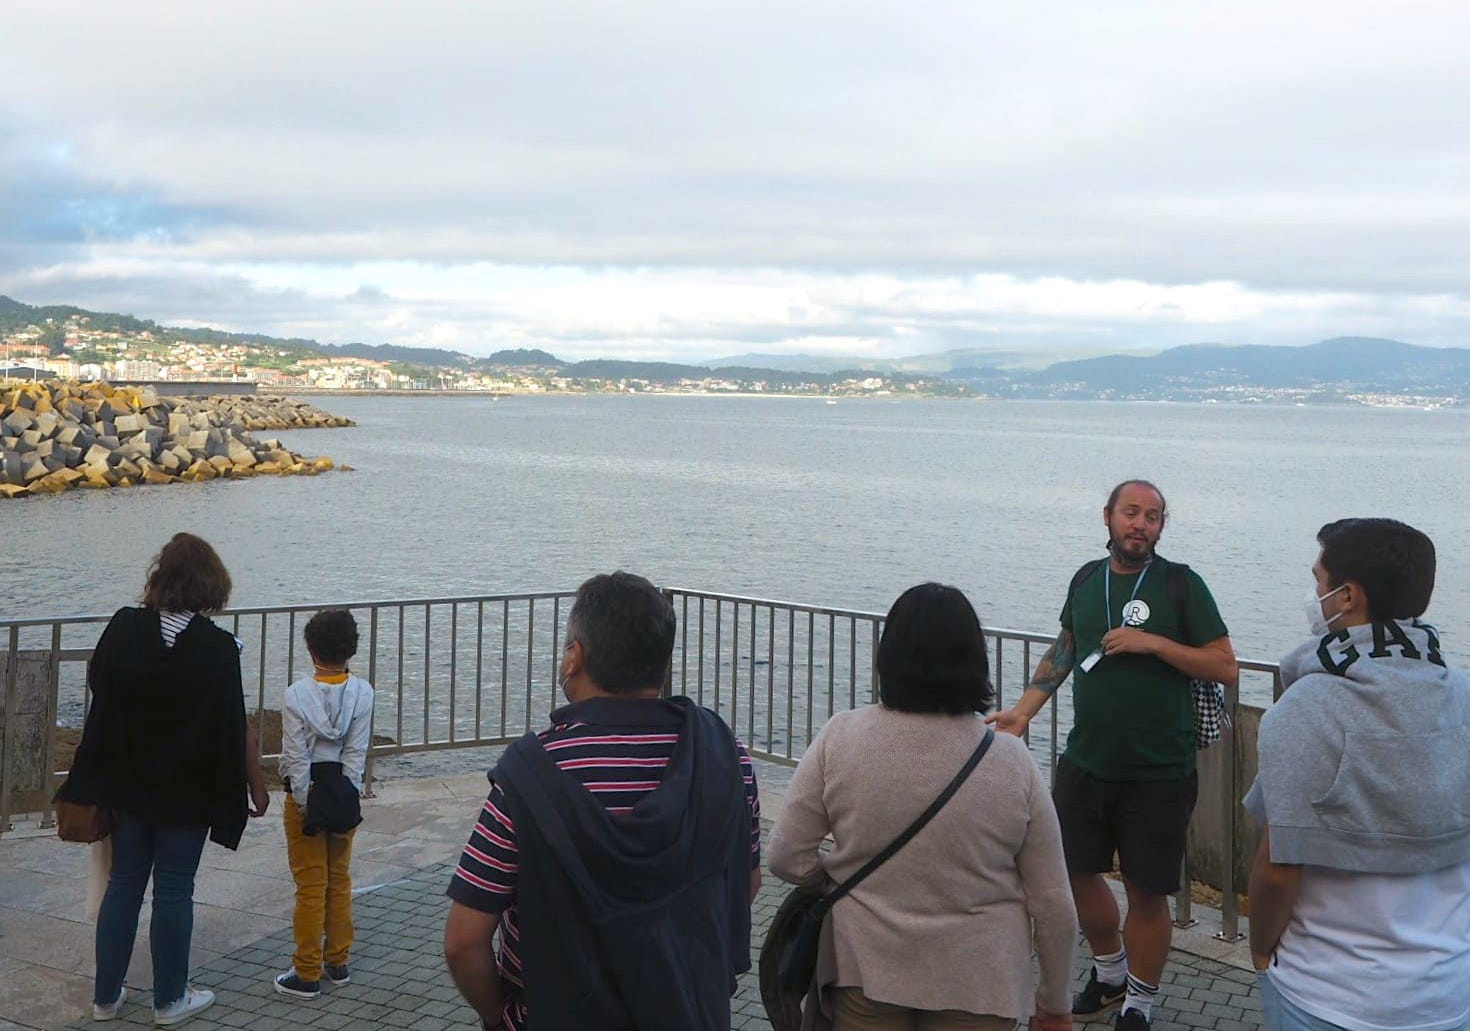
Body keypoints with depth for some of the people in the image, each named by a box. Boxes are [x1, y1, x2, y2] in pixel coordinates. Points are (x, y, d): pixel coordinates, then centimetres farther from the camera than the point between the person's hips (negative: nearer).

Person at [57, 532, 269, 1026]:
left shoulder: (123, 628, -7)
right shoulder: (218, 647, -18)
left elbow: (96, 683, 10)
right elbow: (236, 729, -15)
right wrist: (257, 785, -4)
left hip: (128, 784, 3)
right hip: (189, 791, -3)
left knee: (123, 885, 14)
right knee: (174, 891, 7)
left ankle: (106, 996, 24)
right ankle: (170, 999, 18)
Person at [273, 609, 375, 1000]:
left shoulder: (296, 695, -16)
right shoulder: (362, 692, -9)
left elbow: (296, 757, -14)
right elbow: (356, 753, -8)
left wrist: (305, 803, -7)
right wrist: (345, 798, -3)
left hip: (307, 794, -3)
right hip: (344, 793, 3)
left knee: (310, 885, 4)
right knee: (340, 879, 17)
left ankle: (307, 974, 12)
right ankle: (338, 962, 26)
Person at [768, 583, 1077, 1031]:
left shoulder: (838, 739, -13)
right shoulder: (1011, 760, -12)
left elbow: (787, 859, -8)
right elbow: (1054, 904, -6)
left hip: (865, 966, 0)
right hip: (978, 983, 0)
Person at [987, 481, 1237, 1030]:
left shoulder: (1180, 584, -7)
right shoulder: (1087, 578, 7)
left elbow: (1225, 665, -9)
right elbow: (1063, 650, 20)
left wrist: (1153, 642, -19)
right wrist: (1023, 710, 12)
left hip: (1157, 774, -5)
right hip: (1085, 763, 5)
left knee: (1146, 892, 4)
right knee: (1077, 871, 14)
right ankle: (1110, 972, 39)